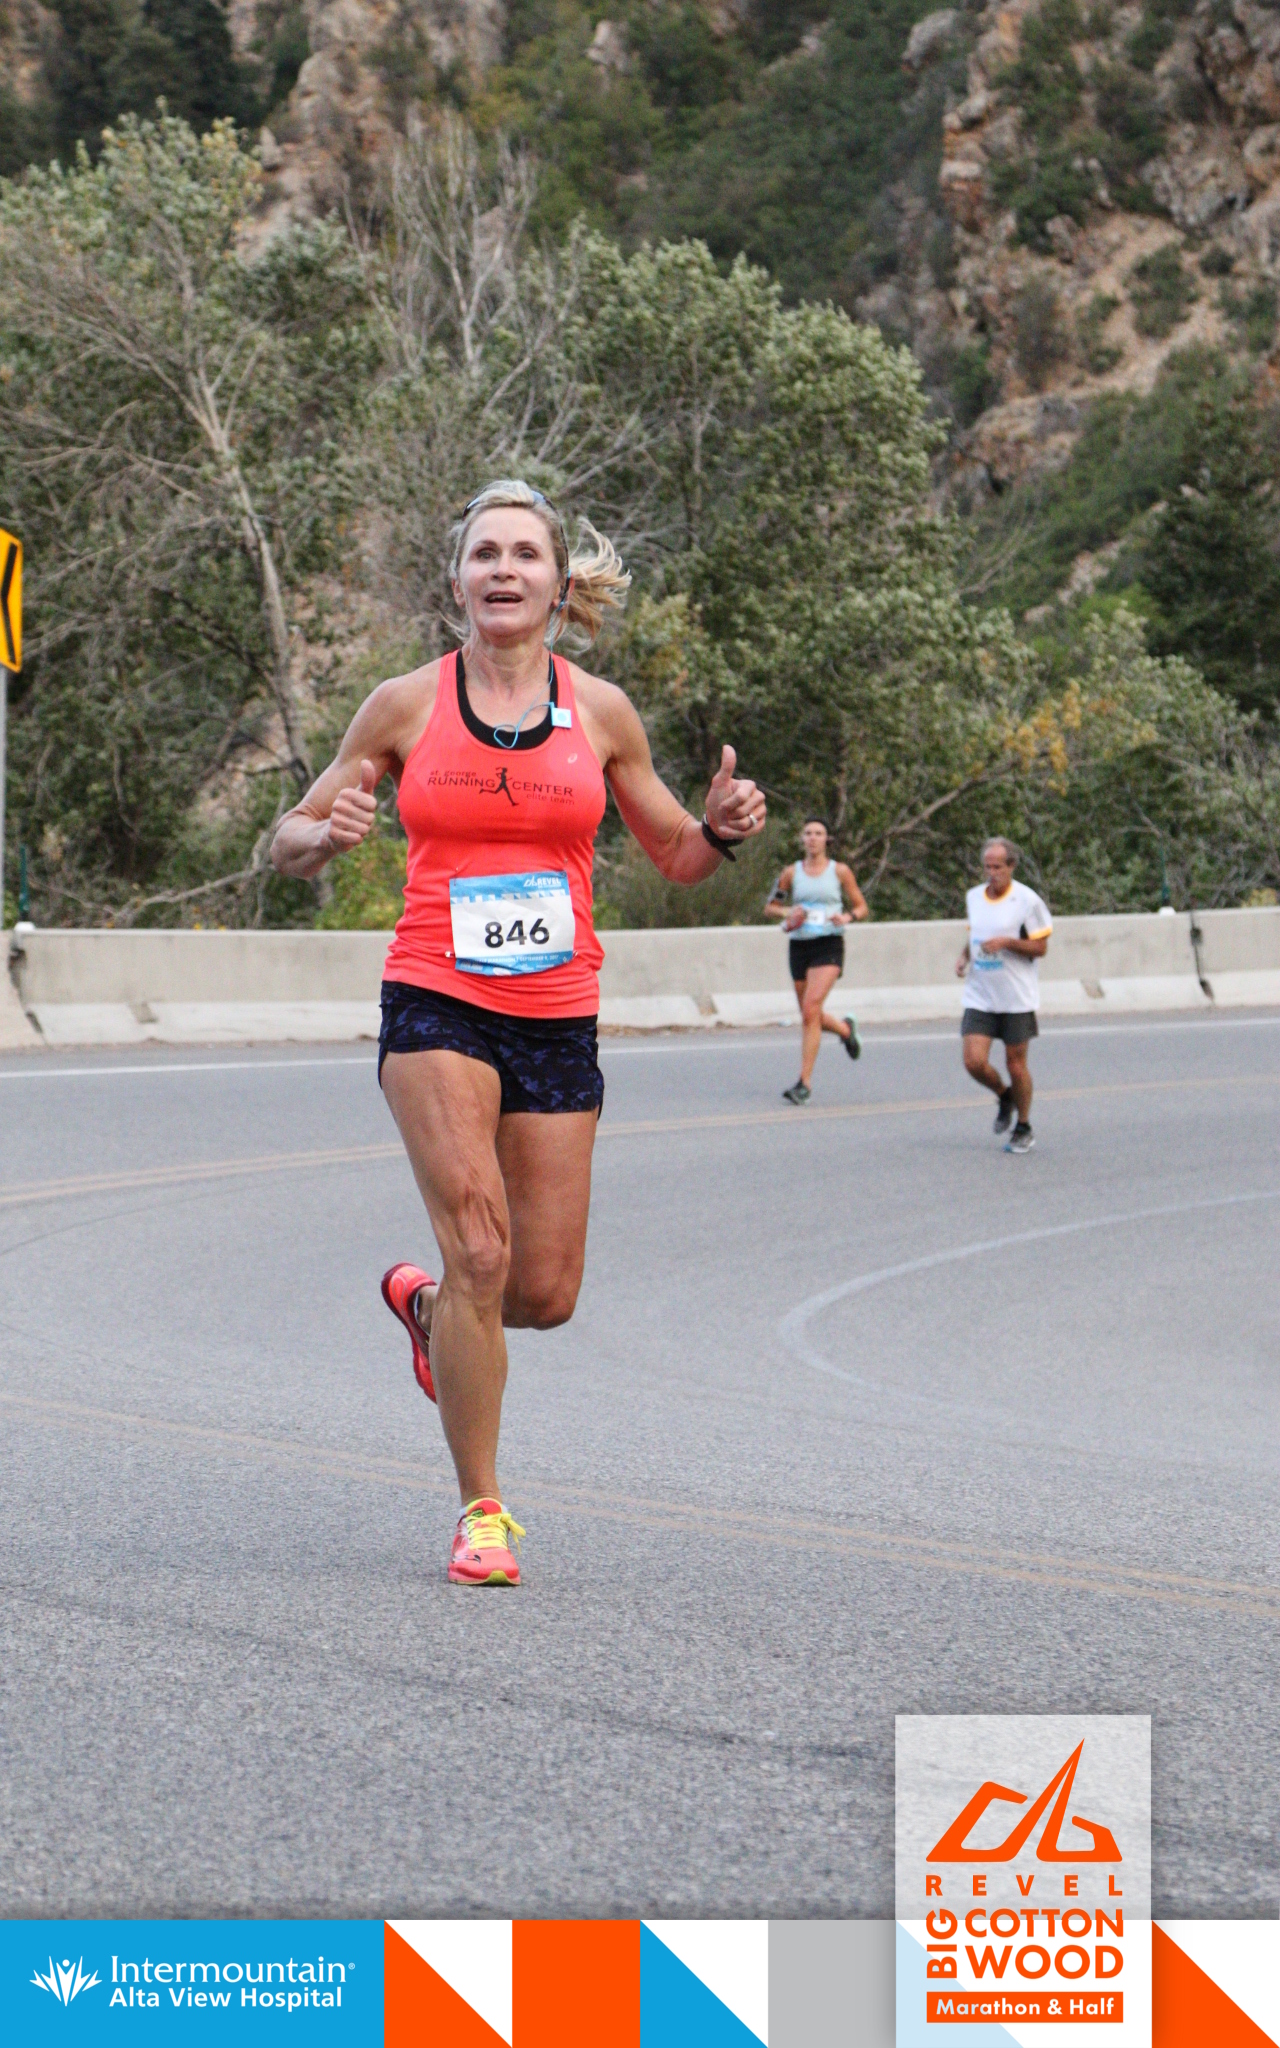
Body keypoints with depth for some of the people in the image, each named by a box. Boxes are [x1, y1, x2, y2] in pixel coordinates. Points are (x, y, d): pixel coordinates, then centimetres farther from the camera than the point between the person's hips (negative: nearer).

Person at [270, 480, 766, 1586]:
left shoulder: (601, 711, 4)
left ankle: (427, 1302, 38)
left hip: (558, 1022, 3)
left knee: (545, 1296, 3)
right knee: (482, 1251, -18)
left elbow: (676, 855, 15)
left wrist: (725, 829, -7)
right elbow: (292, 841, 8)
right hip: (437, 1006, -3)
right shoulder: (406, 706, 0)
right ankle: (481, 1509, -4)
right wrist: (327, 834, -15)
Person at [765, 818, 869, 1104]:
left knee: (811, 1009, -19)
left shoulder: (839, 871, 2)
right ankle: (845, 1028, 46)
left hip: (829, 945, -4)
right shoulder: (791, 873, 7)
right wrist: (786, 912, -9)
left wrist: (847, 916, -15)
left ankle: (805, 1081, -18)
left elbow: (862, 907, 7)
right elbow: (770, 907, 13)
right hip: (799, 946, 4)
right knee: (810, 1016, 11)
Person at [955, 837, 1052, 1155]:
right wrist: (965, 956, 4)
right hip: (979, 996, 4)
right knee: (974, 1062, -8)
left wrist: (1007, 942, -21)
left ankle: (1023, 1129, 21)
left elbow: (1040, 947, -6)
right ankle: (1004, 1096, 23)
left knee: (1016, 1064, 2)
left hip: (1017, 998, -4)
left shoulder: (1027, 900, -9)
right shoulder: (973, 897, 8)